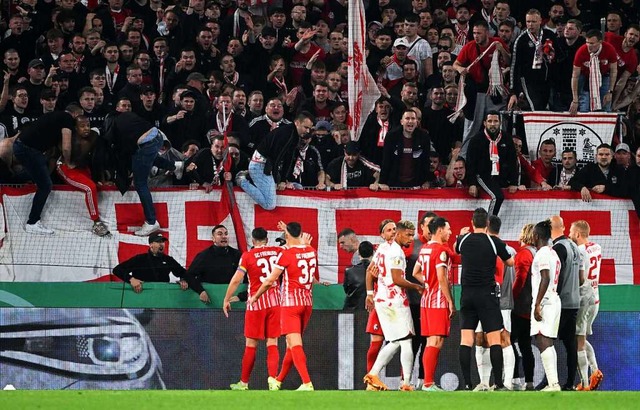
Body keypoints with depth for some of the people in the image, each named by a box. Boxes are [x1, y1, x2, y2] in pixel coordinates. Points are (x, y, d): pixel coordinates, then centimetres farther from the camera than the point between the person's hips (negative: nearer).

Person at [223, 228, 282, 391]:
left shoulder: (248, 256, -5)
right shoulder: (277, 251, 3)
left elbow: (237, 279, -9)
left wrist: (227, 299, -1)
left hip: (256, 302, -2)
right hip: (275, 302, 2)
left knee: (251, 344, 6)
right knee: (272, 344, 3)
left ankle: (244, 382, 14)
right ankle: (273, 378, -13)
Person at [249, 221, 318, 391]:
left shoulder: (286, 254, -11)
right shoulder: (311, 252, 5)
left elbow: (270, 281, -7)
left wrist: (255, 297, 8)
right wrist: (290, 231, 41)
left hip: (290, 302, -7)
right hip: (307, 302, 7)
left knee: (295, 344, -11)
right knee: (292, 343, 16)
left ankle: (307, 383, -24)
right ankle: (278, 380, 28)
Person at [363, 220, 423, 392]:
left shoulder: (383, 247, 14)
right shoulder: (396, 251, -15)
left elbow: (370, 270, 22)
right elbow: (397, 280, -19)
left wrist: (369, 293, 29)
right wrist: (417, 286, -6)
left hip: (381, 300, 9)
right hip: (395, 300, -9)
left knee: (394, 342, 14)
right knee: (406, 342, -3)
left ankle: (373, 374, 5)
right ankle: (406, 383, -8)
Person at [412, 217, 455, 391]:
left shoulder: (424, 249, 13)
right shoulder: (441, 250, -14)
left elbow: (416, 273, 21)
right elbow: (442, 278, -20)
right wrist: (451, 302, -15)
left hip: (427, 299, 9)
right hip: (439, 301, -9)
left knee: (431, 342, 12)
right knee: (436, 342, -9)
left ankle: (428, 382, 13)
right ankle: (428, 383, -12)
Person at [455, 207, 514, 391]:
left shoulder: (464, 240, 2)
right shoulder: (494, 242, -5)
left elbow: (456, 249, 27)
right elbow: (510, 262, 9)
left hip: (467, 294, 2)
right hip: (487, 294, -2)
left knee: (466, 340, 3)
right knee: (494, 340, -1)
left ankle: (467, 383, -3)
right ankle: (499, 384, -6)